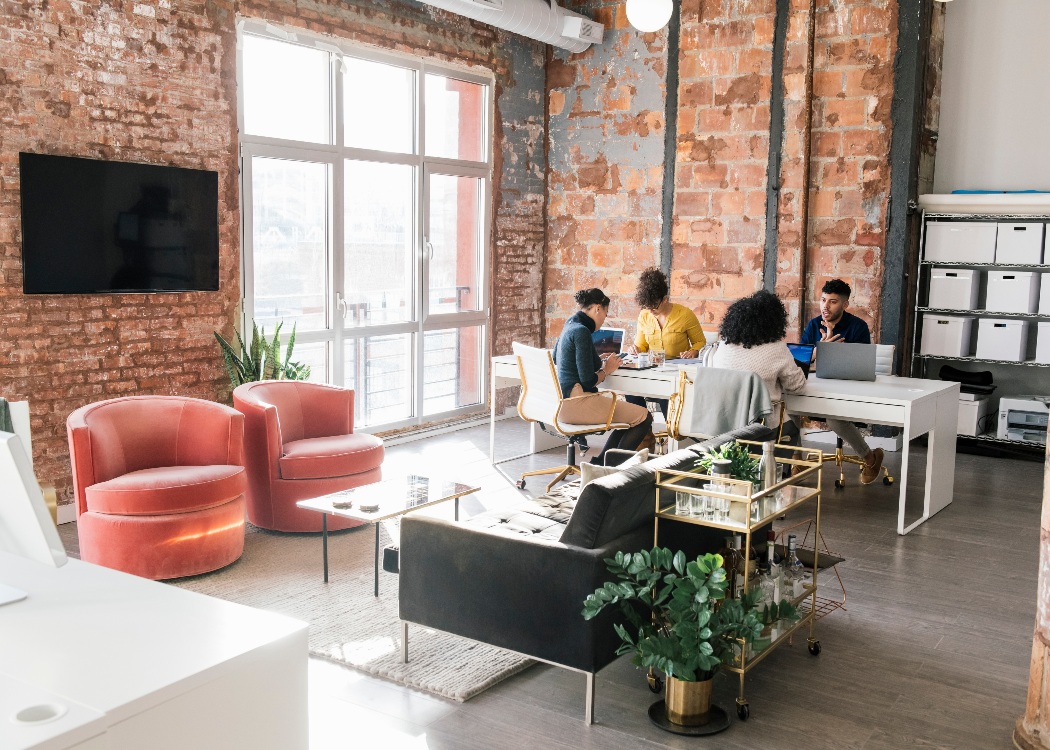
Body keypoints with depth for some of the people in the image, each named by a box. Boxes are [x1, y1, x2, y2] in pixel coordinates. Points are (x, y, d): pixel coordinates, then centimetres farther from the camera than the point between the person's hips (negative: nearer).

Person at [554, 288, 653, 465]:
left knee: (628, 408, 23)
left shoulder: (570, 326, 14)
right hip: (576, 403, -11)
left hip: (563, 400, 11)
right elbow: (588, 380, -19)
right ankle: (611, 465, 0)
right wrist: (607, 370, 1)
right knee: (643, 417, -9)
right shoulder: (581, 331, -15)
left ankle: (601, 462, 16)